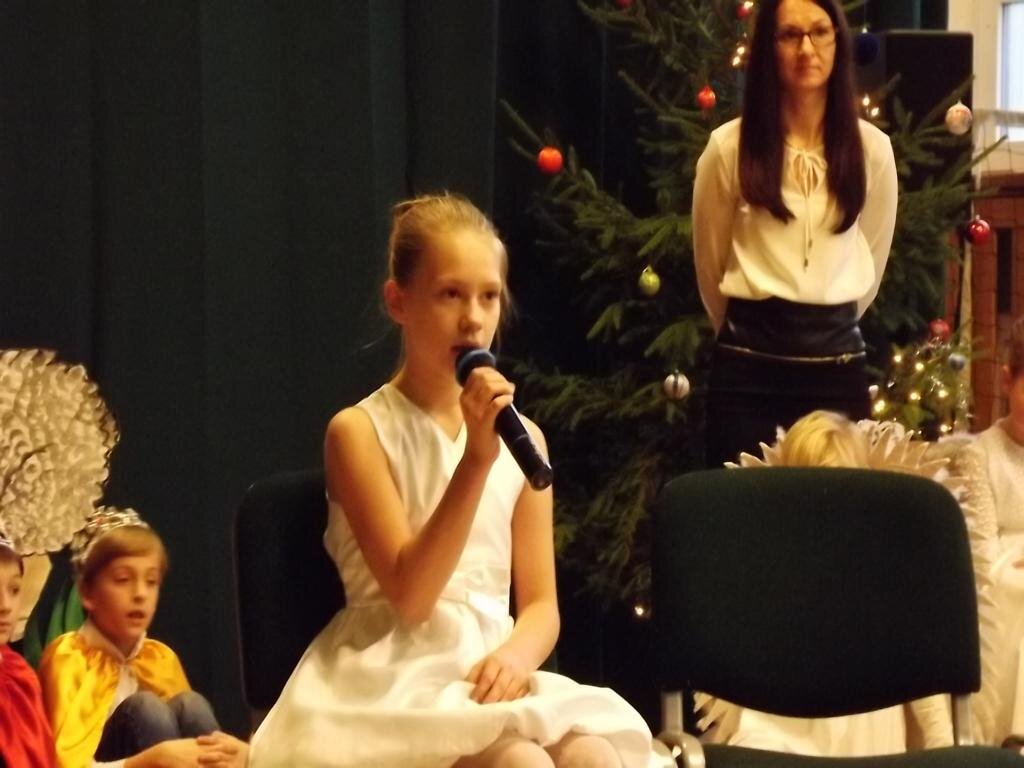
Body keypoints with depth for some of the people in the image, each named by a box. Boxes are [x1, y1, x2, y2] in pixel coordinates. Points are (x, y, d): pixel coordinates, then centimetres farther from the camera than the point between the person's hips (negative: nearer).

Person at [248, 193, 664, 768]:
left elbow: (541, 604, 10)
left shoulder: (520, 435, 11)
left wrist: (517, 654, -15)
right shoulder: (360, 431, -4)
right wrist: (477, 459, -21)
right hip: (395, 683, -5)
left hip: (489, 674, 5)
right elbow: (410, 593, -14)